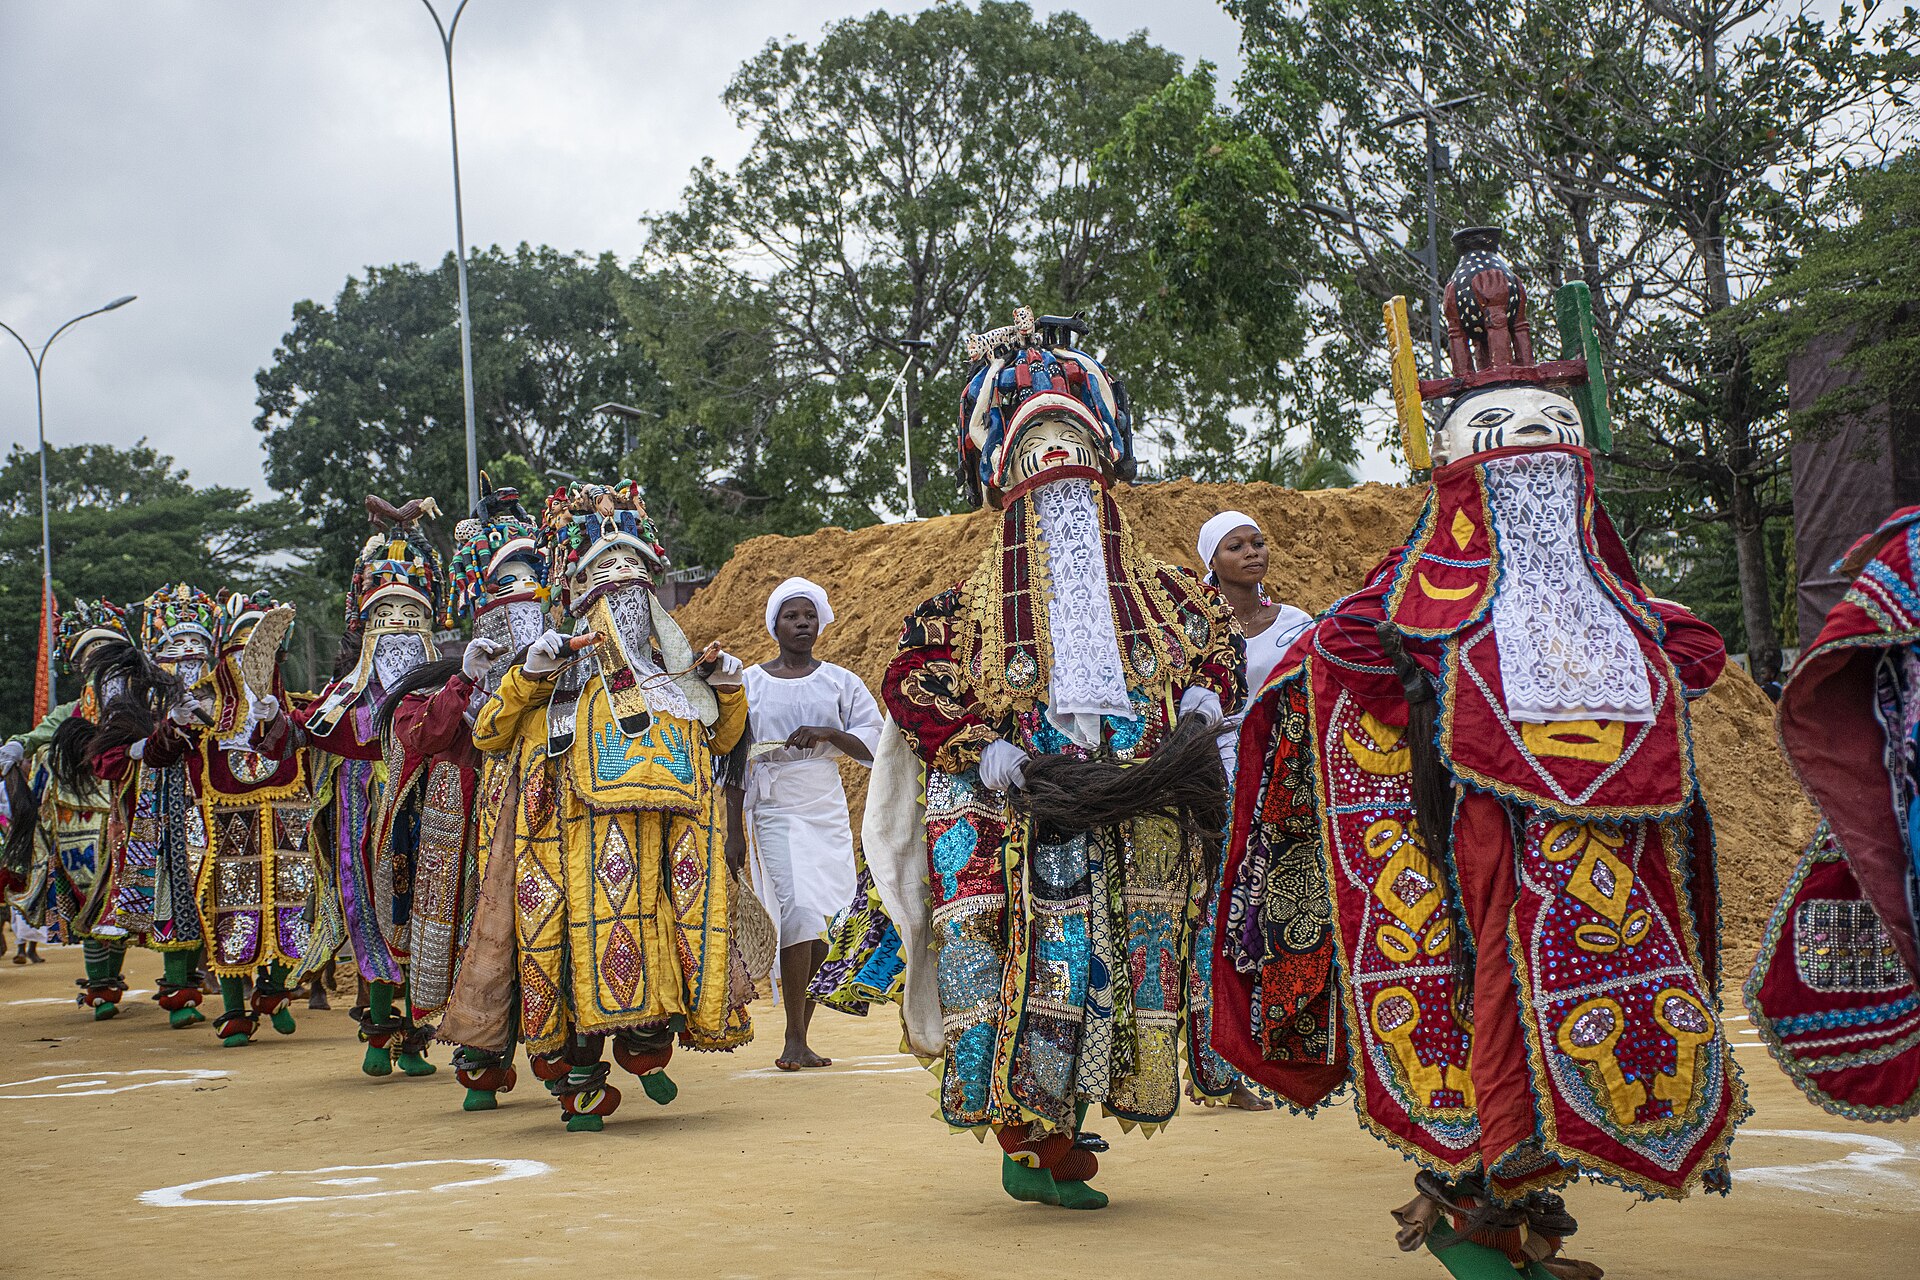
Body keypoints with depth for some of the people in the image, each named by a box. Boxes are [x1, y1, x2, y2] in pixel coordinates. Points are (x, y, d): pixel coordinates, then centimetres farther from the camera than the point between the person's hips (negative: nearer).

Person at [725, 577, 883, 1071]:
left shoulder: (839, 681, 9)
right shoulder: (749, 684, 5)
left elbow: (874, 744, 4)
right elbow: (735, 762, 6)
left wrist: (829, 733, -14)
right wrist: (734, 832, 1)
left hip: (829, 812, 3)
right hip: (774, 812, -3)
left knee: (825, 926, -1)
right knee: (801, 910, -18)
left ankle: (800, 1035, 11)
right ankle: (794, 1040, -13)